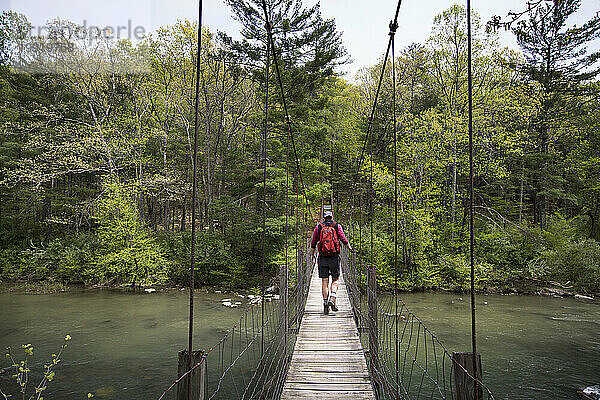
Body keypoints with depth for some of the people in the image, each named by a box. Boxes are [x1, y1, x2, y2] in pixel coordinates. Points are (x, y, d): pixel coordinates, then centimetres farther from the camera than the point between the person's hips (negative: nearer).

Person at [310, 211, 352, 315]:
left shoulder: (318, 227, 7)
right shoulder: (337, 226, 5)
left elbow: (313, 243, 8)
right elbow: (344, 240, -2)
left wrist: (312, 255, 19)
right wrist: (350, 249, 15)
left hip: (323, 258, 1)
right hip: (334, 257, -1)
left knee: (324, 281, 4)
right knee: (335, 279, 9)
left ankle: (325, 303, 3)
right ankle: (332, 298, -10)